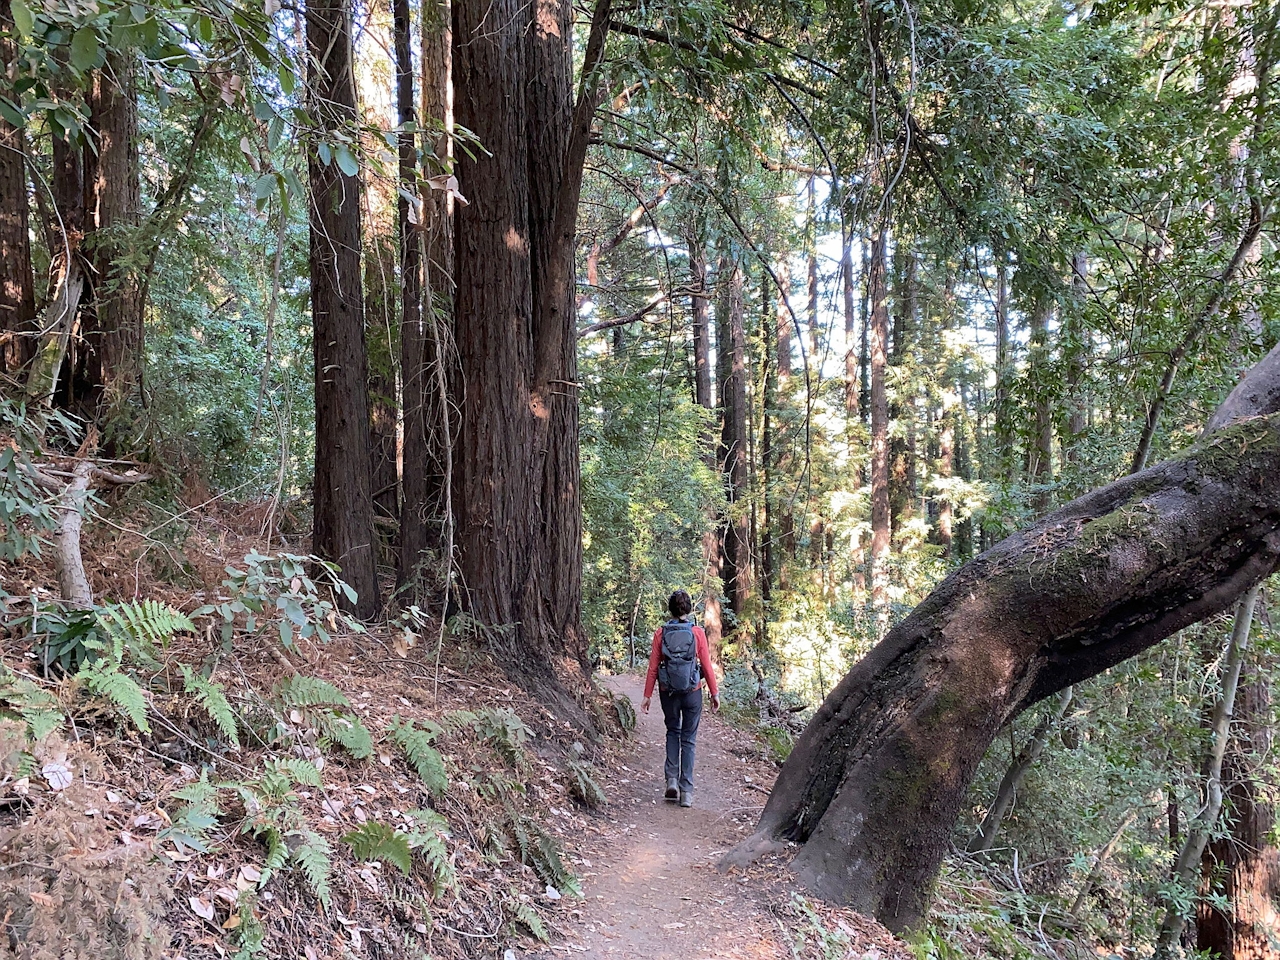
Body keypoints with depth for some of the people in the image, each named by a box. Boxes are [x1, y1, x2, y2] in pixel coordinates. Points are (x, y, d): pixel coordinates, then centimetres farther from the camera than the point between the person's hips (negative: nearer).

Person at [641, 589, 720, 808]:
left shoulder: (661, 632, -4)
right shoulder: (697, 632, -6)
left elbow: (653, 666, -2)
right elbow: (706, 665, -4)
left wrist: (648, 695, 5)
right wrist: (714, 693, 5)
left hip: (668, 691, 1)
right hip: (692, 691, -1)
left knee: (672, 732, 22)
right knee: (688, 739, 8)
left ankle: (672, 780, 10)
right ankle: (686, 791, 7)